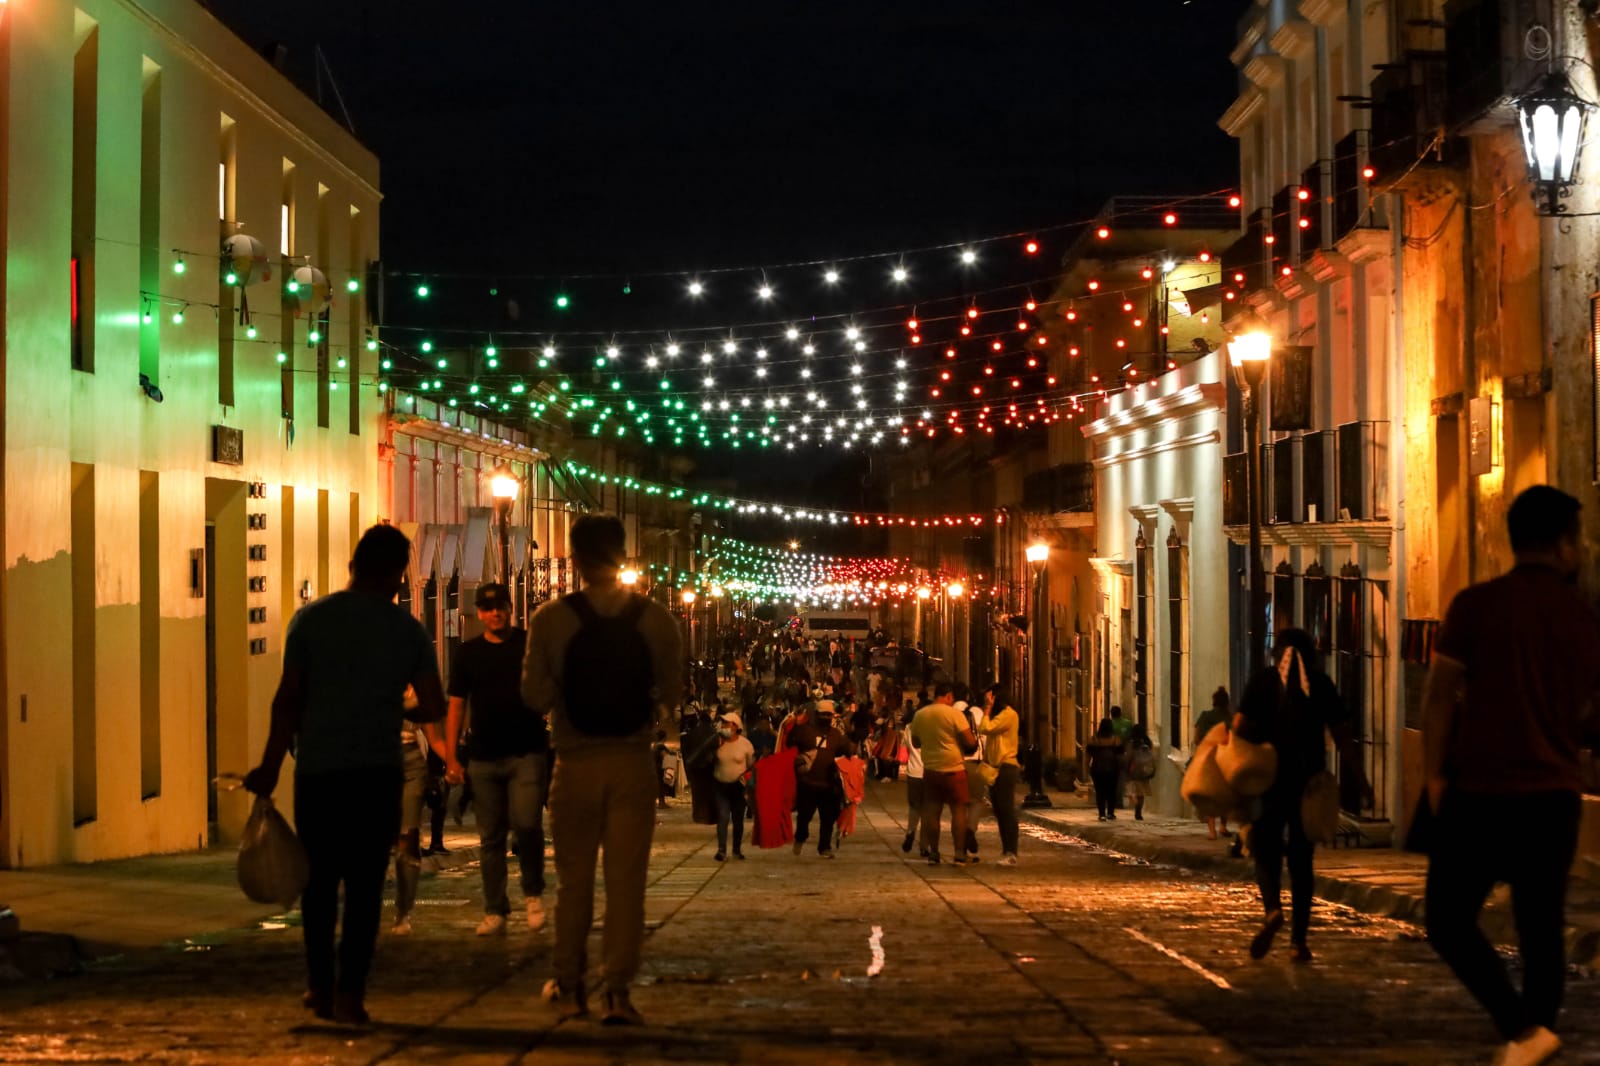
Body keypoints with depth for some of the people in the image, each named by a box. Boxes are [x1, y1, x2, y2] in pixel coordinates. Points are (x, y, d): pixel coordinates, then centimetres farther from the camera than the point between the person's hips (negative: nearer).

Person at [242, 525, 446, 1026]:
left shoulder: (310, 619, -1)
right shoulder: (408, 629, 1)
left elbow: (288, 699, -5)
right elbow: (435, 707, -1)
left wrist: (270, 767, 0)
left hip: (317, 768, 0)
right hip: (378, 770, 0)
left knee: (319, 879, 13)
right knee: (365, 883, 4)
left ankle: (321, 984, 16)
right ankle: (350, 992, 0)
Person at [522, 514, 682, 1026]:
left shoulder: (550, 619, -8)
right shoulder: (656, 619, -4)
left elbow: (535, 695, -7)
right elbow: (671, 690, 0)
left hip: (576, 764, 0)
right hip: (633, 763, 0)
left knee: (574, 878, 13)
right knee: (626, 879, 2)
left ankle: (569, 986, 22)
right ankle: (618, 992, -3)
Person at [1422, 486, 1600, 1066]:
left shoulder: (1477, 605, -6)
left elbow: (1439, 698, -8)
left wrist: (1435, 777, 1)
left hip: (1481, 791, -3)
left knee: (1449, 920, 5)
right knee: (1542, 929, 11)